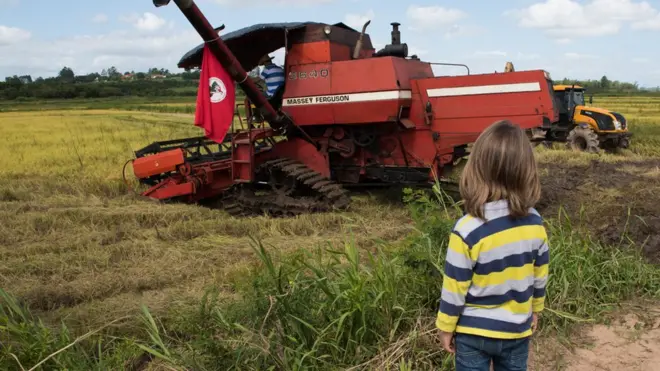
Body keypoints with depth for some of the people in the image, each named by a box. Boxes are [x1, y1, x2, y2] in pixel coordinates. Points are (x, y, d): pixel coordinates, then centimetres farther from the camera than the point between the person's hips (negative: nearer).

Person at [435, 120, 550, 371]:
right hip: (517, 330, 4)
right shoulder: (535, 223, -12)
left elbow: (455, 287, -17)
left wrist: (446, 327, -2)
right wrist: (535, 309, 19)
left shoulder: (468, 230, -26)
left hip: (473, 331, -3)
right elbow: (540, 275, 2)